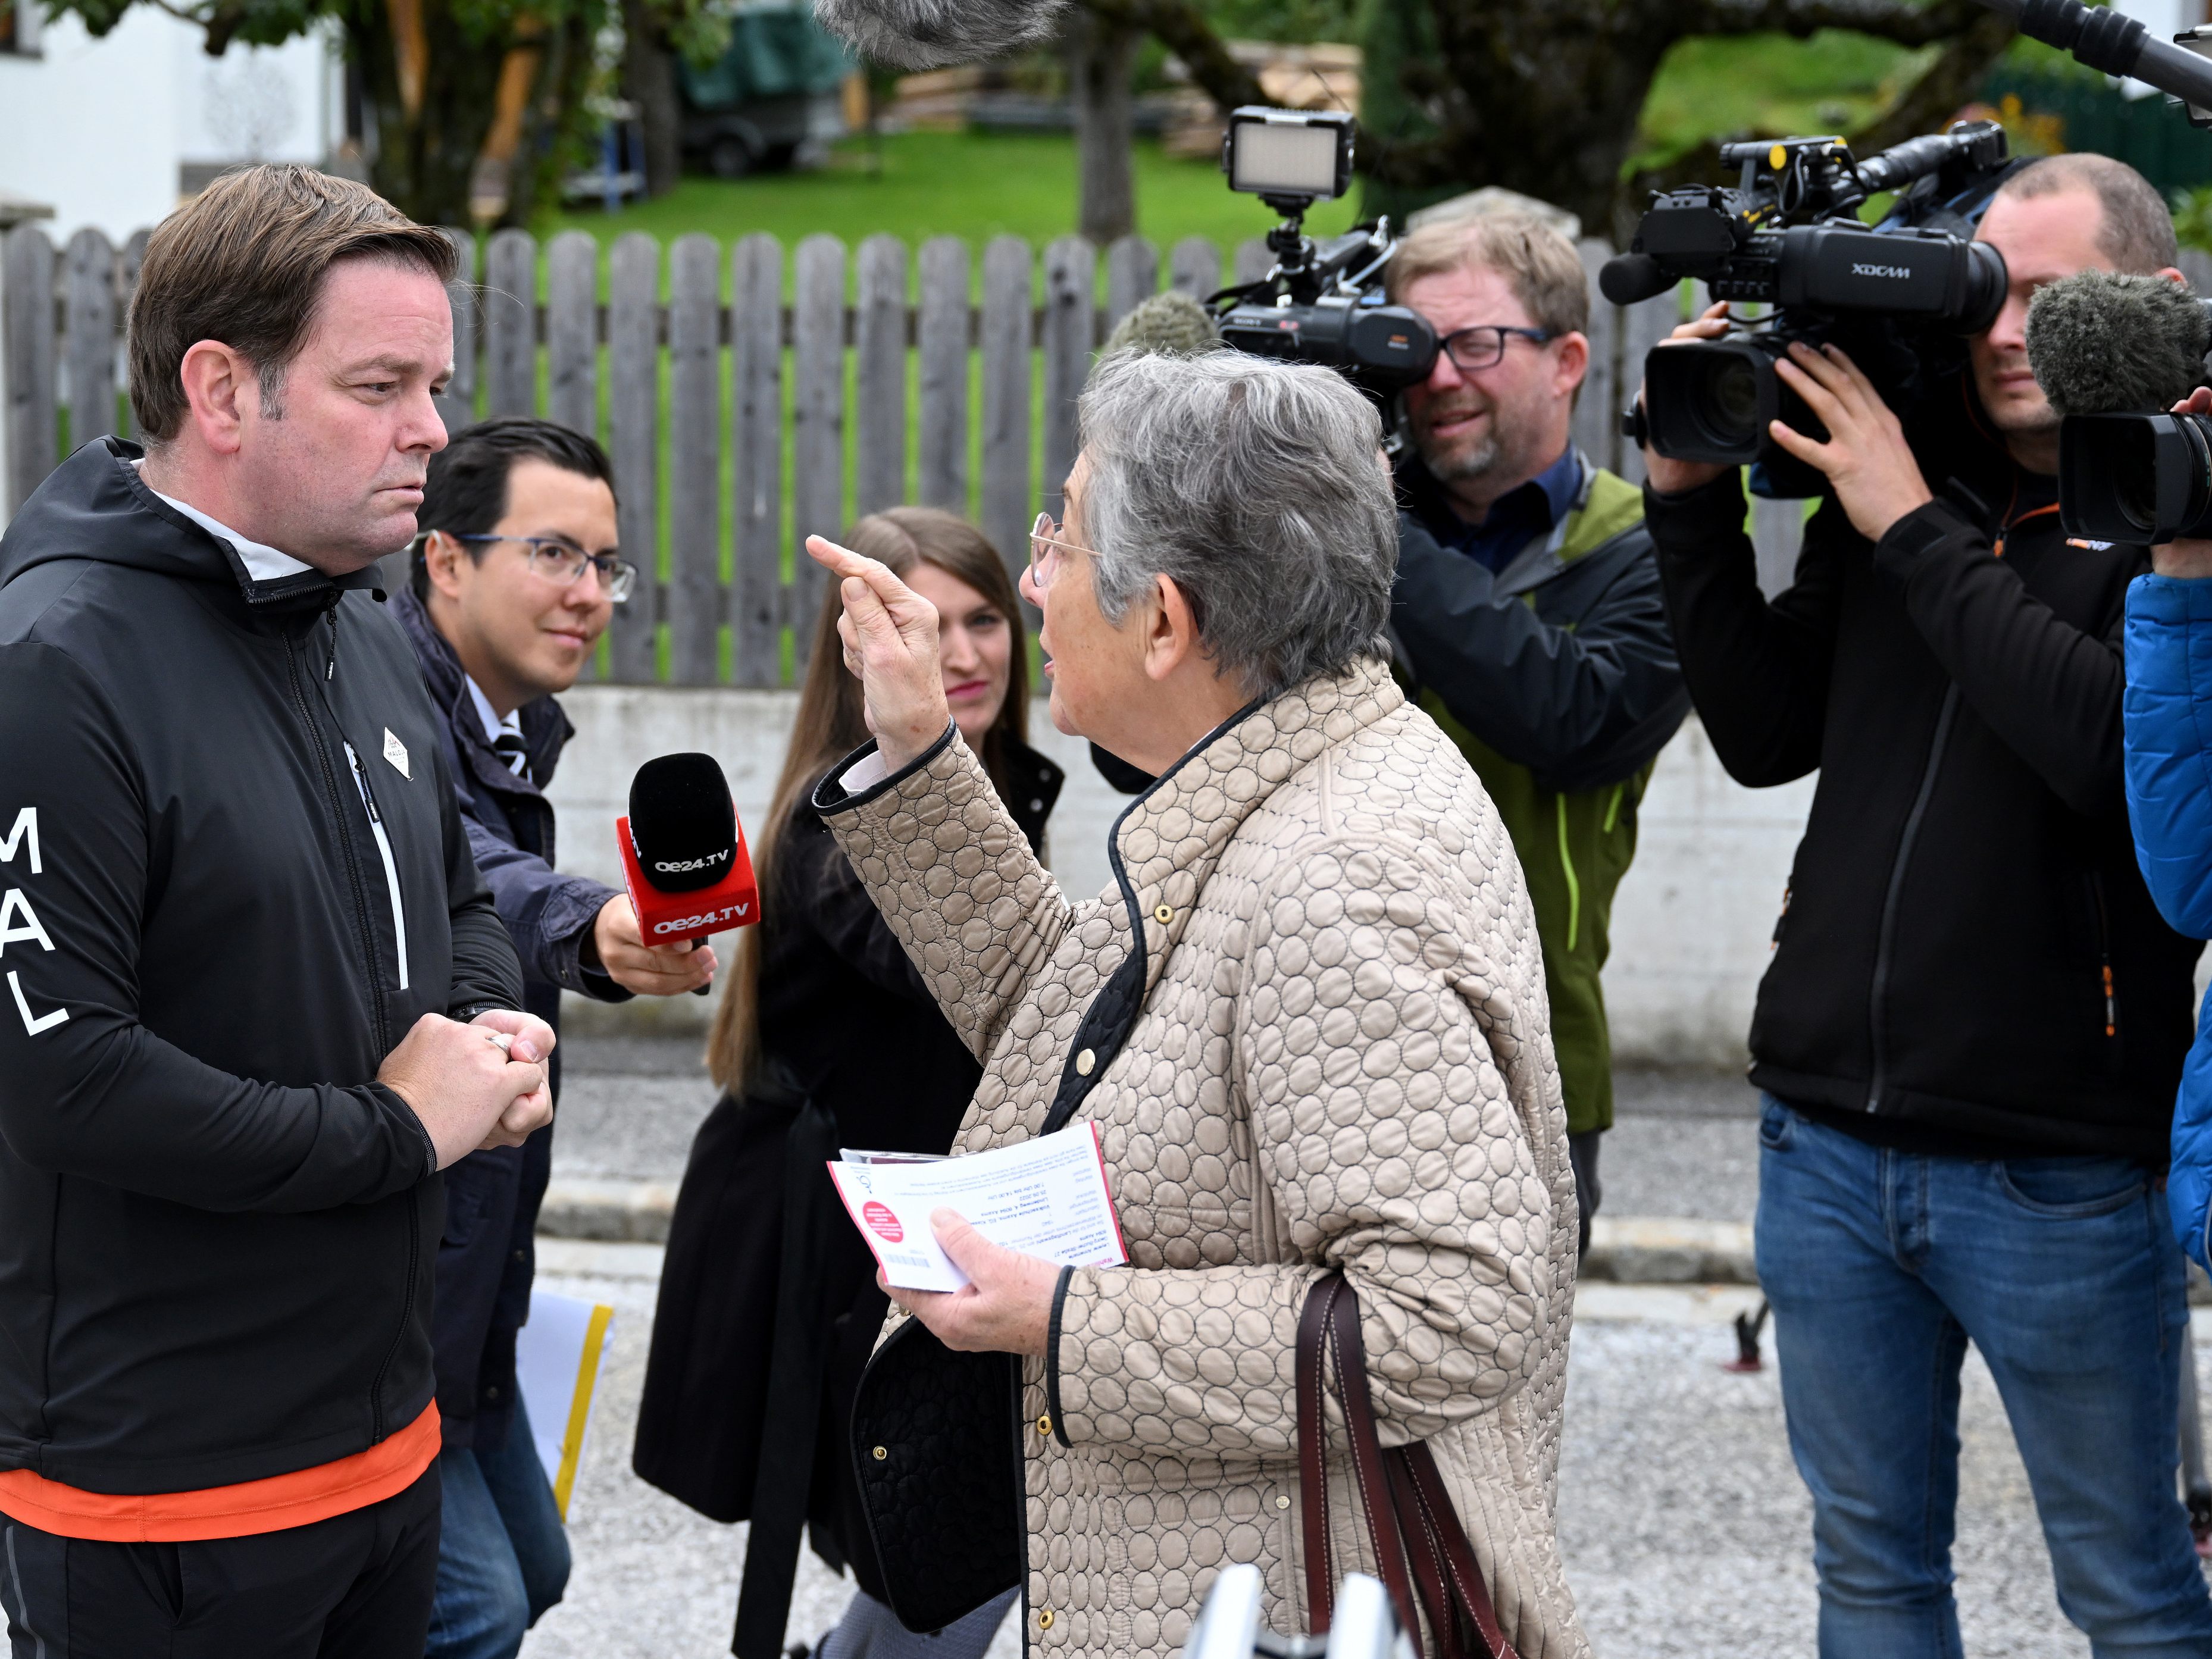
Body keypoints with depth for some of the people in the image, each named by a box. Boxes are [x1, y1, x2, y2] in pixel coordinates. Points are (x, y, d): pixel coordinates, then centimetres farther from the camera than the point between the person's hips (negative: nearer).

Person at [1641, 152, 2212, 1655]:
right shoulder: (1895, 474, 8)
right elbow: (1767, 734, 9)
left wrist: (1917, 531, -18)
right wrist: (1694, 507, -1)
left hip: (2056, 1174, -5)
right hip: (1830, 1140, 5)